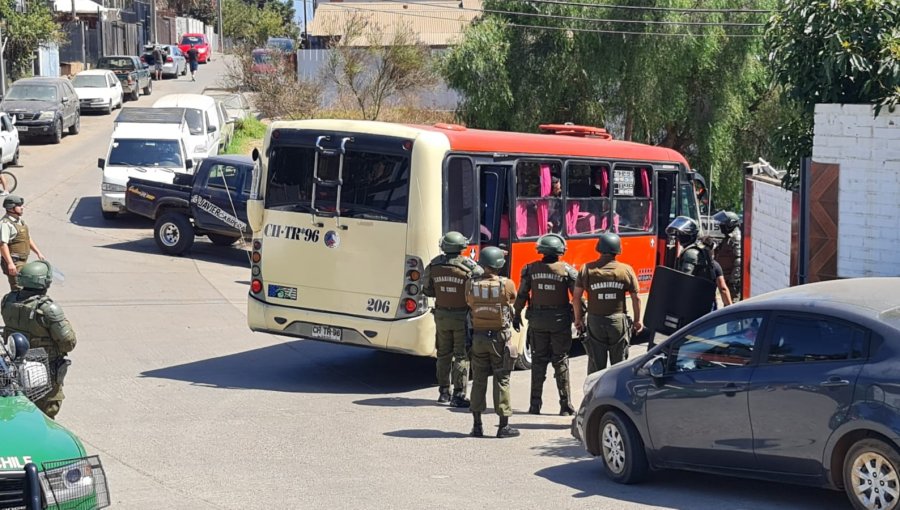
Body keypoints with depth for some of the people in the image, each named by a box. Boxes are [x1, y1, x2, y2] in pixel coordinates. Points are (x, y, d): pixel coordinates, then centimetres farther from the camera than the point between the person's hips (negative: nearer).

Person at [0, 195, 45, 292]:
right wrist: (10, 263, -32)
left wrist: (38, 252, 19)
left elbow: (28, 238, 23)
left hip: (23, 261, 10)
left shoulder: (19, 220, 13)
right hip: (13, 263, -10)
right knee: (18, 289, -11)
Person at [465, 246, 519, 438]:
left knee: (478, 380, 10)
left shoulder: (471, 284, -5)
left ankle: (477, 425, 11)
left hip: (478, 337, 3)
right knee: (502, 380, 4)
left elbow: (469, 303, 7)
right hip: (500, 338, -3)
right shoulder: (507, 285, -12)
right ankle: (504, 425, 5)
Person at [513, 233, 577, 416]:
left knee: (538, 361, 10)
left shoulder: (530, 269, -1)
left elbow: (522, 294, 3)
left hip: (537, 320, 2)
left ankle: (535, 404, 9)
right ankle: (565, 406, 4)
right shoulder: (567, 270, -7)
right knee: (560, 361, 5)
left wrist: (517, 314, 14)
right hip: (560, 319, -2)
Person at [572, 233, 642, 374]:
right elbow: (636, 298, 0)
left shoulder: (587, 269, -4)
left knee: (596, 364, 6)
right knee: (619, 365, 11)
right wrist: (637, 320, 12)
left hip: (595, 321, 0)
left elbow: (576, 297, -2)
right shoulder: (626, 270, -4)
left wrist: (578, 318, 10)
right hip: (618, 322, 0)